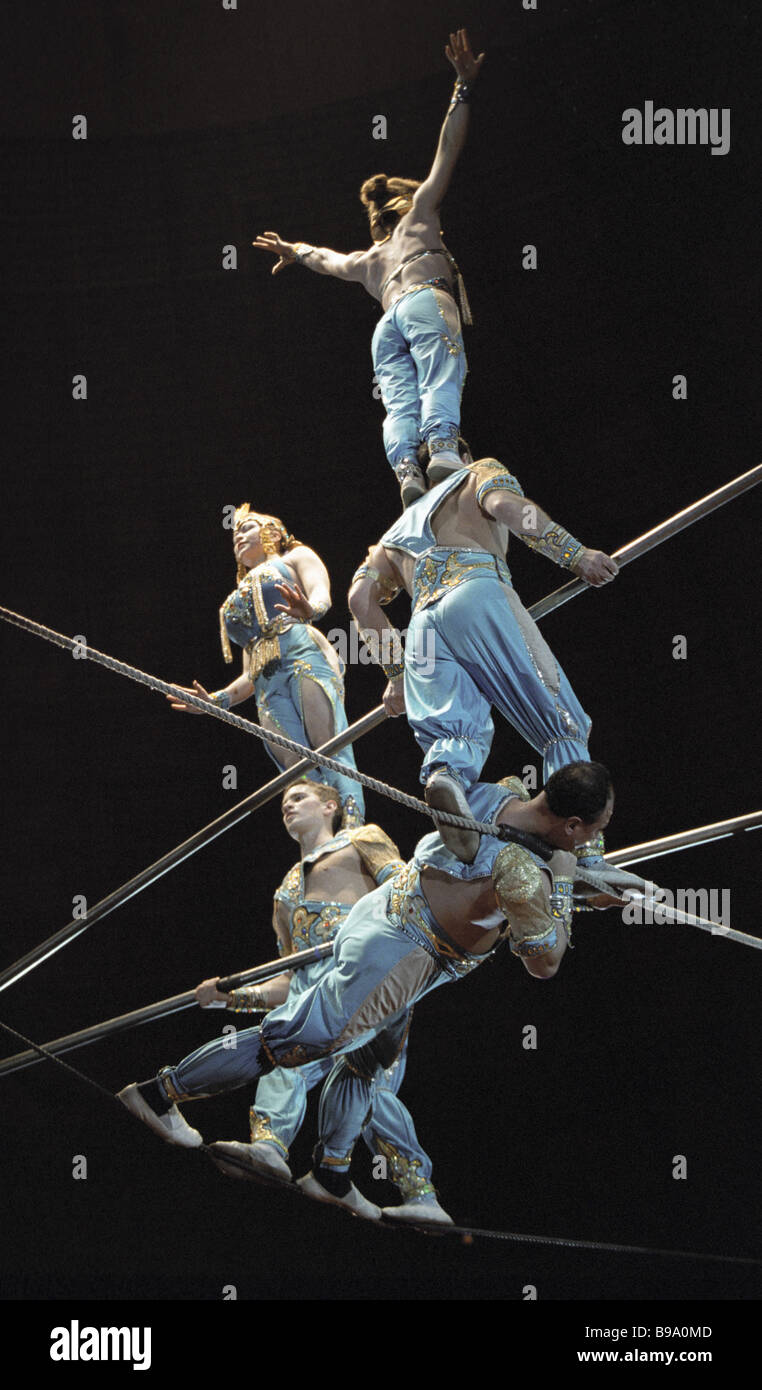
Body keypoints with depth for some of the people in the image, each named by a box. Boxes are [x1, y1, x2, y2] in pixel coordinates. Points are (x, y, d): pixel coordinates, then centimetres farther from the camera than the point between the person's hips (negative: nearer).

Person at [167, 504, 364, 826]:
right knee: (305, 775, -17)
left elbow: (322, 595, 1)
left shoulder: (296, 557, 23)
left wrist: (310, 610, -23)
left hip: (305, 659, -5)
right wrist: (217, 700, 19)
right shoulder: (236, 602, 39)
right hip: (268, 687, 5)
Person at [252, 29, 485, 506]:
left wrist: (294, 250, 78)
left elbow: (326, 259, 58)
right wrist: (464, 90, 29)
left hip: (387, 323, 4)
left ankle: (406, 469, -42)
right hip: (427, 299, -4)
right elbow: (447, 153, 25)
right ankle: (443, 449, -52)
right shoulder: (419, 213, 28)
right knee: (442, 379, -25)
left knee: (399, 403, -15)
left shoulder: (369, 260, 39)